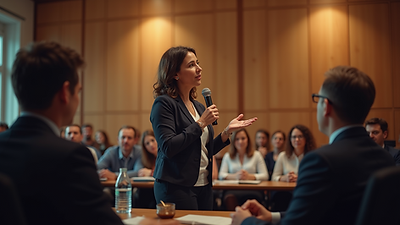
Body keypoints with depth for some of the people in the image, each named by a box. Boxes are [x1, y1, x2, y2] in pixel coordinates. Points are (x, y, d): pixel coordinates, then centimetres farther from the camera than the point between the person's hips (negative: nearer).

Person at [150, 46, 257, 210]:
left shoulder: (198, 107, 11)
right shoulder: (164, 104, -11)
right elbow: (168, 148, -21)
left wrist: (228, 130, 2)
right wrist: (200, 124, -18)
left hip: (204, 186, 7)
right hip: (177, 188, -7)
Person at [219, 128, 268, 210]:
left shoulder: (256, 155, 16)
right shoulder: (228, 156, 20)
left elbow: (265, 176, 6)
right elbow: (221, 175, 7)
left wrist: (249, 176, -12)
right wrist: (235, 176, -12)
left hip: (252, 189, 0)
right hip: (233, 189, 1)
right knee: (230, 198, -37)